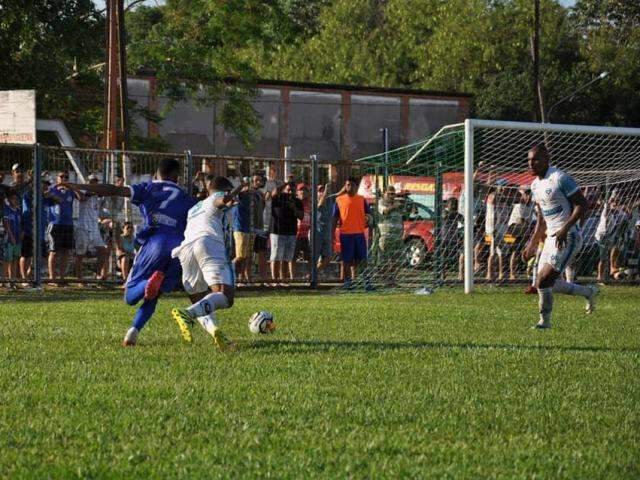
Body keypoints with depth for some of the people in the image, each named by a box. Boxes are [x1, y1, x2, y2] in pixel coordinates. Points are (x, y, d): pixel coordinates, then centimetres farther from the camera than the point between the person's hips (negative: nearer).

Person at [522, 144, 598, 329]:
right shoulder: (535, 185, 13)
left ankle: (545, 321, 3)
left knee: (543, 281, -14)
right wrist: (532, 244, 21)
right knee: (548, 284, 9)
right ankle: (588, 292, 28)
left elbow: (582, 204, -17)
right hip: (552, 237, 9)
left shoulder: (560, 179, -14)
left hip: (568, 237, -9)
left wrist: (565, 228, -26)